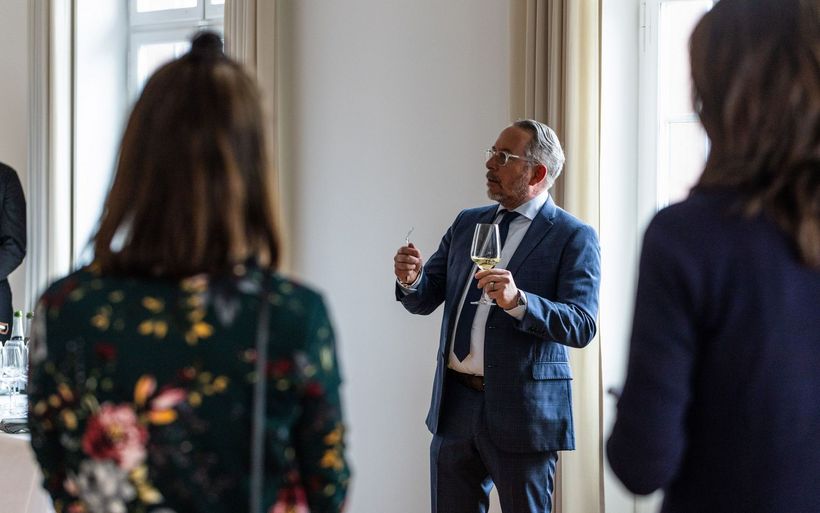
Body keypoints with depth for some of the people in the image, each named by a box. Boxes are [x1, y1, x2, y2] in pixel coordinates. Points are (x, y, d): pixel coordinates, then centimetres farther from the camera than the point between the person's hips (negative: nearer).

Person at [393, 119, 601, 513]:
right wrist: (411, 281, -10)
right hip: (455, 405, 6)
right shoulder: (467, 223, 12)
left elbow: (582, 326, -17)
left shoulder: (573, 238, -7)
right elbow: (425, 299, 13)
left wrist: (518, 301, -32)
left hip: (522, 410, -5)